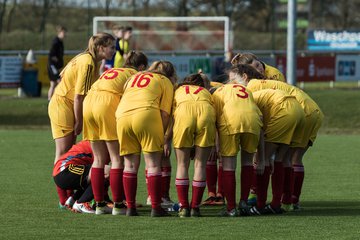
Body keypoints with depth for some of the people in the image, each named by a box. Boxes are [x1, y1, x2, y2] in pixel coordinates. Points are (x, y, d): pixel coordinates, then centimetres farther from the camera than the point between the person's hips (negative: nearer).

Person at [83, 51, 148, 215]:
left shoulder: (111, 71, 33)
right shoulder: (135, 75, 15)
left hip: (88, 102, 6)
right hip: (108, 104, -6)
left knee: (99, 158, 12)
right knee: (117, 158, 0)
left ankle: (99, 204, 11)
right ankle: (118, 205, -2)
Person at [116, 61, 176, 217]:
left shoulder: (134, 77, 34)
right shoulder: (166, 82, 19)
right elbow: (165, 113, 6)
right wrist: (162, 136, 11)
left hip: (122, 115, 4)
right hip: (146, 114, -4)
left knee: (130, 164, 12)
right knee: (153, 164, 2)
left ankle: (130, 208, 9)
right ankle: (155, 208, -2)